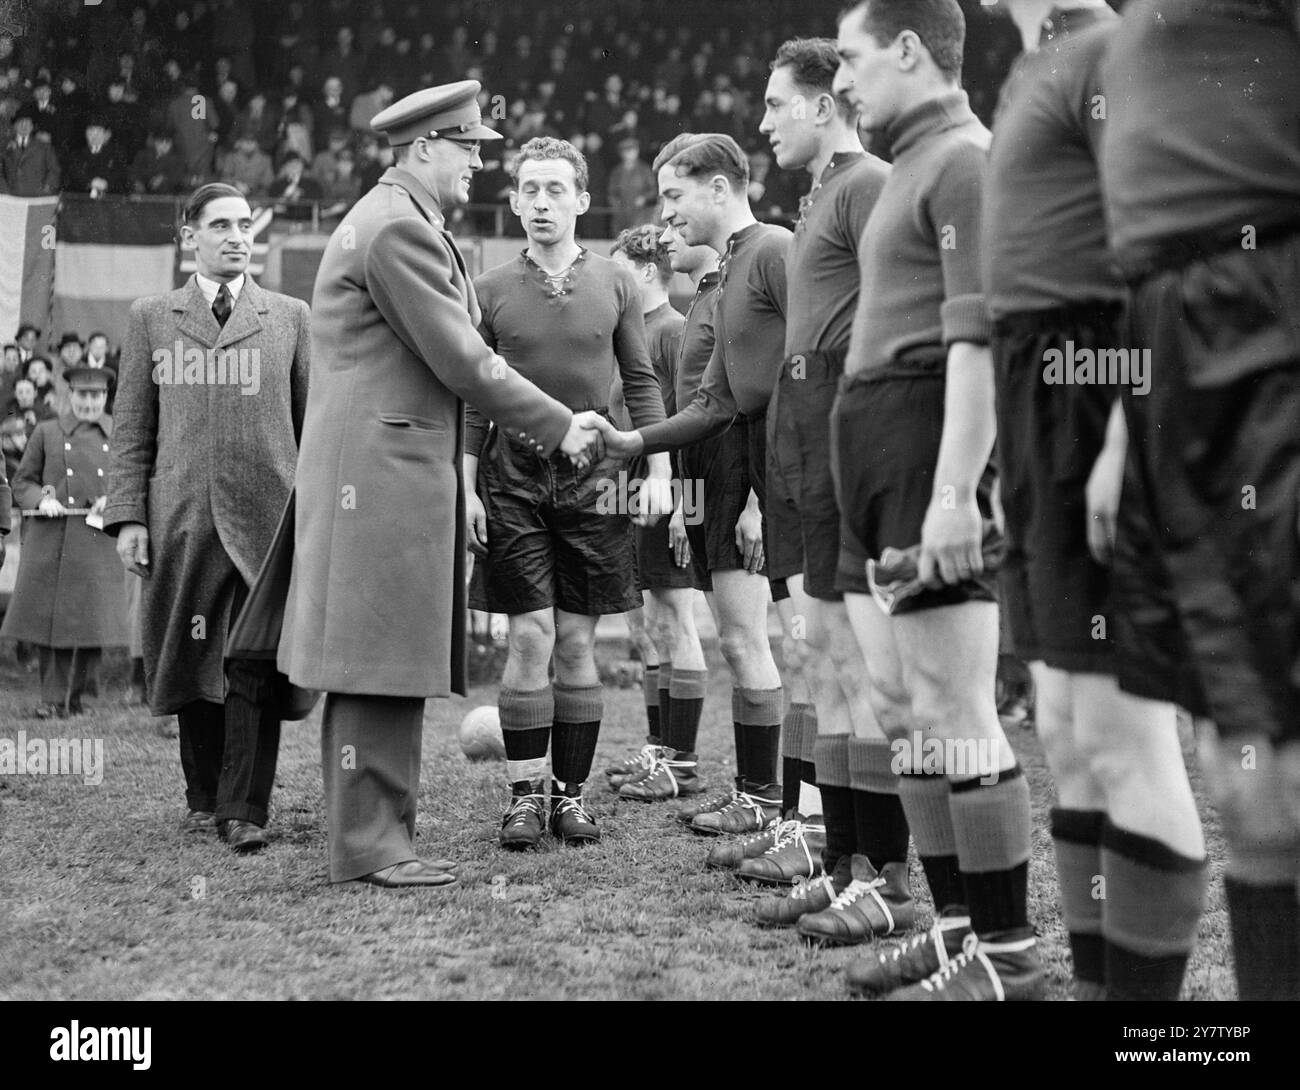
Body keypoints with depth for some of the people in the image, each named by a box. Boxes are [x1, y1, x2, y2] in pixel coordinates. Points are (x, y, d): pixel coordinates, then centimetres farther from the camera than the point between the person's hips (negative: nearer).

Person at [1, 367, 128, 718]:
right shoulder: (46, 433, 7)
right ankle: (52, 699, 4)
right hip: (52, 540, -1)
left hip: (99, 541, 1)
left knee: (91, 620, 0)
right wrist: (41, 499, -10)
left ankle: (75, 696, 15)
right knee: (50, 619, -3)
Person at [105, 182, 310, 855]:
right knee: (192, 663, 5)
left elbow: (314, 422, 11)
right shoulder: (151, 319, 13)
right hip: (181, 516, 1)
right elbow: (132, 427, 10)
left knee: (254, 666, -6)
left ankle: (245, 811, -3)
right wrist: (127, 515, 0)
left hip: (267, 515, -1)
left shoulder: (289, 317, 12)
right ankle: (203, 800, 18)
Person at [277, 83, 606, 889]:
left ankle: (374, 834, 17)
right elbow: (461, 362, -16)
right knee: (382, 667, -7)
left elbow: (457, 351, 20)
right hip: (382, 469, -11)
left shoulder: (410, 224, 20)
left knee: (390, 669, 12)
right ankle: (372, 844, -3)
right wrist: (560, 428, -7)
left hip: (402, 470, 11)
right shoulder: (397, 227, -14)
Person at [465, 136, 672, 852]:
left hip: (594, 480, 1)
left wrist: (658, 469, 0)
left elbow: (641, 383, 9)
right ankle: (525, 794, 3)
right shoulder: (491, 291, 4)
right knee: (530, 638, -4)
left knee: (578, 643, 4)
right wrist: (466, 488, -1)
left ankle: (571, 791, 12)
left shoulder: (615, 284, 7)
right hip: (513, 478, -1)